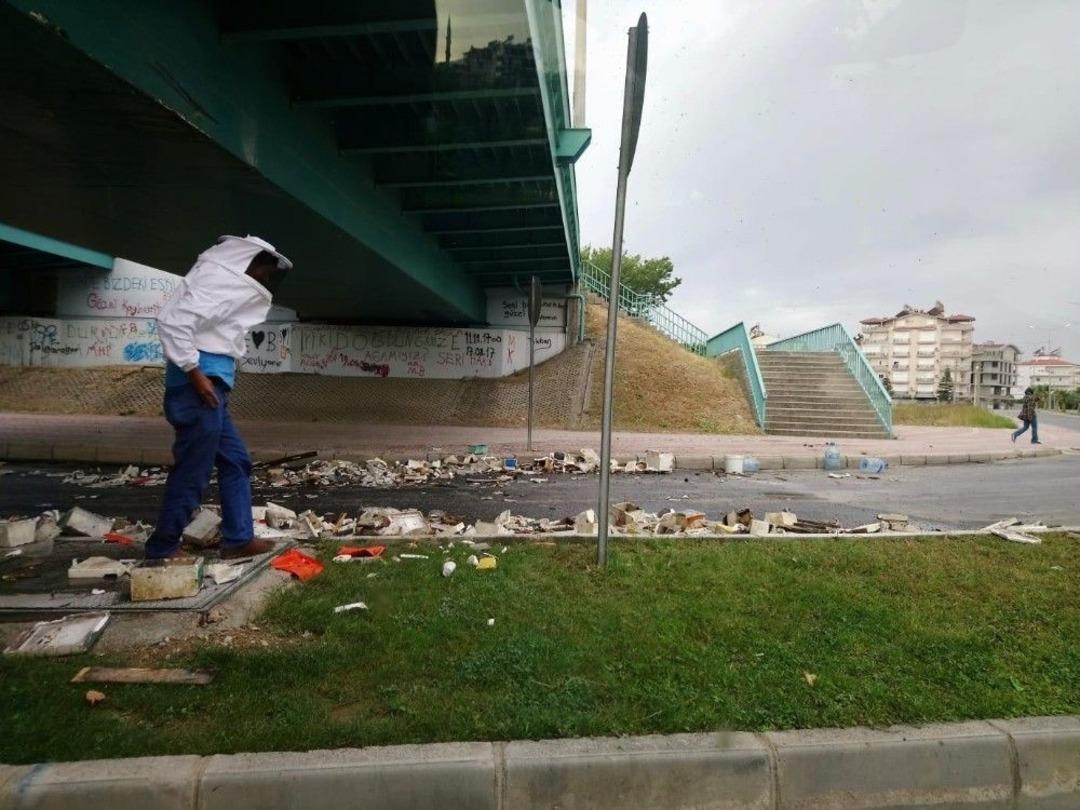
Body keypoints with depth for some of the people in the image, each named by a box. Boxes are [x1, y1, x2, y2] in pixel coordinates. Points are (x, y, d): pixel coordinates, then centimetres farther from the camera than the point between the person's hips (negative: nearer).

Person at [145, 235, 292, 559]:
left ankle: (239, 538, 19)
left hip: (212, 383, 10)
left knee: (235, 461, 13)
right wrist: (196, 373, -22)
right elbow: (172, 321, -23)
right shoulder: (218, 282, -12)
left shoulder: (228, 281, 17)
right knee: (193, 469, -2)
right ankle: (163, 546, 11)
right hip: (201, 383, -10)